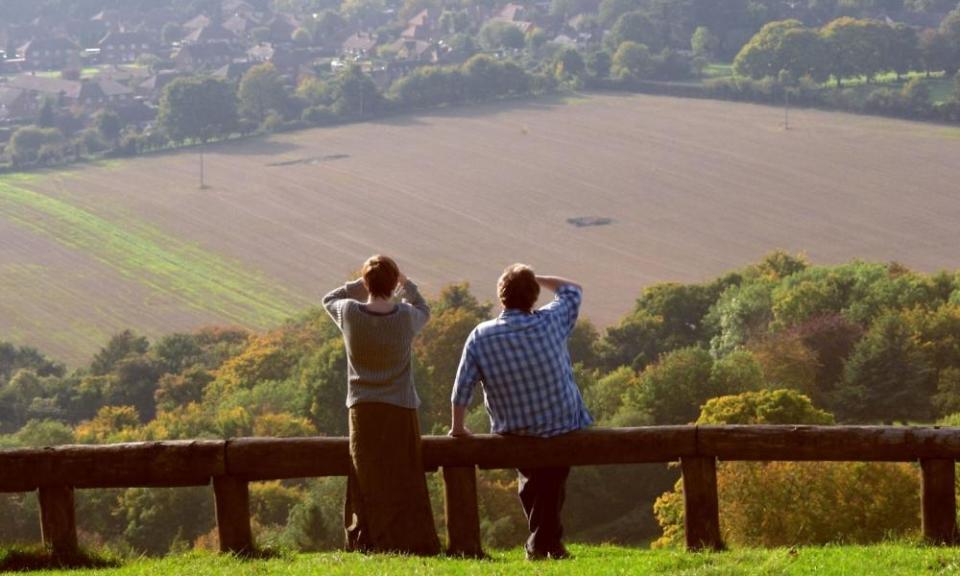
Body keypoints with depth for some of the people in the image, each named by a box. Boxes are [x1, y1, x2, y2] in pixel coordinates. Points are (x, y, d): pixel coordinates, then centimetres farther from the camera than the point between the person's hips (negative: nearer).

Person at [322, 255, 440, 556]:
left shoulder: (350, 313, -7)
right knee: (405, 483, 5)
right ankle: (413, 543, 4)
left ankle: (368, 544, 5)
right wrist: (406, 285, 19)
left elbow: (329, 299, 15)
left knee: (368, 484, 7)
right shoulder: (406, 317, -7)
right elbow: (423, 309, 17)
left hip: (363, 410, 1)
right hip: (401, 410, -1)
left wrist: (361, 284, 12)